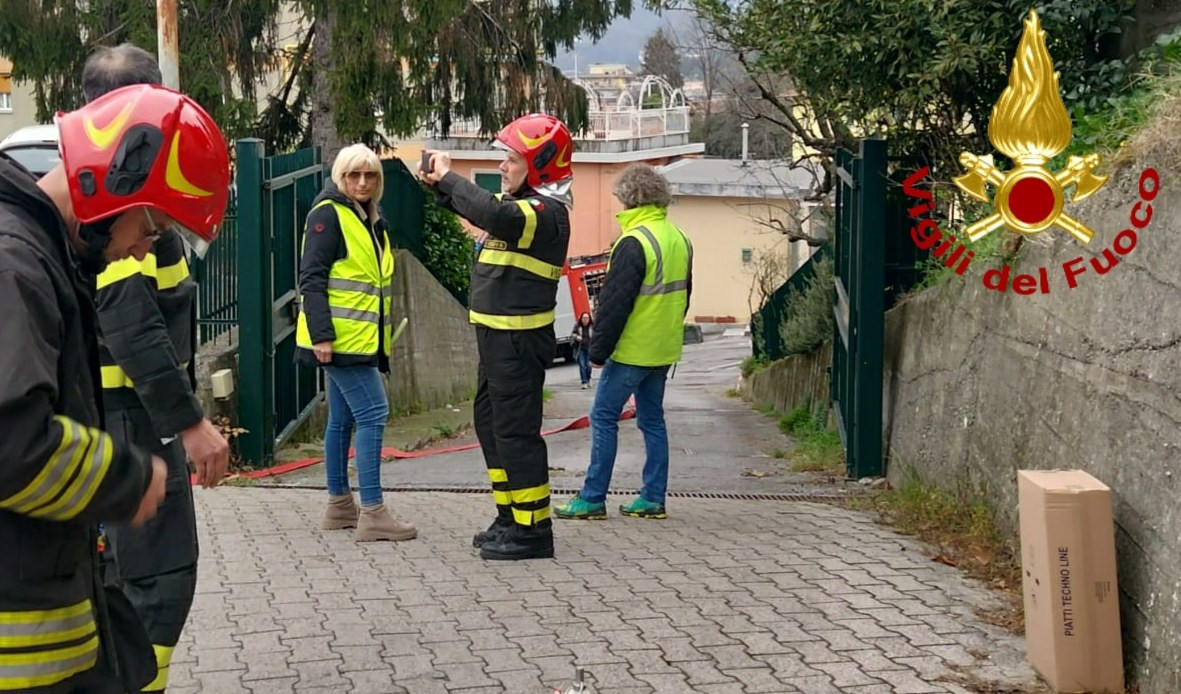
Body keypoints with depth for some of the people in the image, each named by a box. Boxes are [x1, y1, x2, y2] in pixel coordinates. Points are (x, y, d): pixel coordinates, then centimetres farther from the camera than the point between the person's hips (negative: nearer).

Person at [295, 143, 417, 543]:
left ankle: (339, 504, 19)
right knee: (372, 414, -12)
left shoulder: (371, 219, 17)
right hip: (339, 338, -9)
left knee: (342, 418, 12)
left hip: (360, 339, 9)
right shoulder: (328, 214, -10)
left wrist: (381, 340, 23)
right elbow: (311, 277, -16)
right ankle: (372, 513, -11)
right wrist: (321, 335, -23)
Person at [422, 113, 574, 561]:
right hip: (498, 336, 11)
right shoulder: (518, 202, 12)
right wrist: (441, 183, 7)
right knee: (490, 424, 18)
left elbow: (494, 215, -37)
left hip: (519, 340, -11)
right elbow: (478, 210, 27)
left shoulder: (546, 212, -19)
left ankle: (533, 529, 1)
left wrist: (448, 178, -25)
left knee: (516, 431, -6)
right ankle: (511, 517, 28)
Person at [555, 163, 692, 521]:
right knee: (652, 420, 13)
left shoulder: (633, 242, -17)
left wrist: (599, 349, -12)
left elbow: (615, 303, -18)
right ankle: (653, 498, 14)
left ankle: (592, 498, -1)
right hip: (664, 350, 8)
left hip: (632, 350, -8)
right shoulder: (680, 240, 10)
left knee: (604, 417, -1)